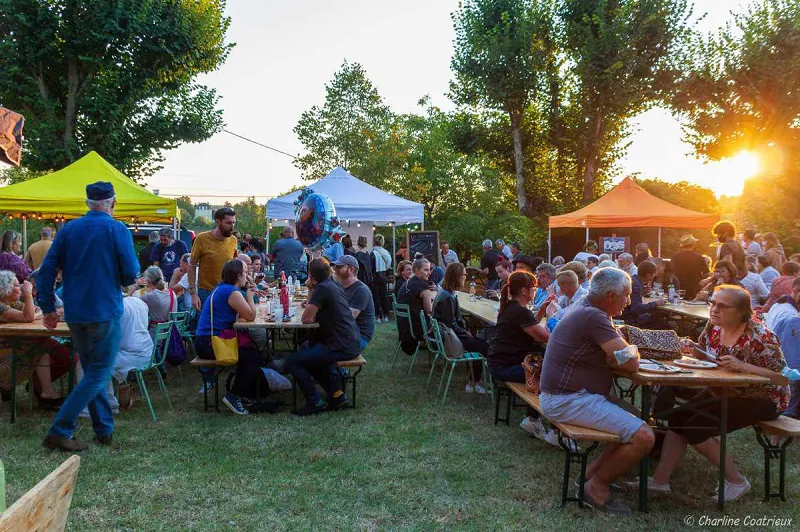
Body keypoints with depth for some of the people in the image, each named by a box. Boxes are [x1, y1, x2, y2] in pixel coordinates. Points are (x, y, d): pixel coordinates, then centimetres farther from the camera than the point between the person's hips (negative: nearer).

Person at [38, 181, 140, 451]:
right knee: (98, 375, 1)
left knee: (92, 372, 17)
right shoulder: (117, 230, -8)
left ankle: (104, 430, 22)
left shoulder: (68, 229, 6)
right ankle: (59, 432, -6)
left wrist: (48, 308, 8)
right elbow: (131, 275, -13)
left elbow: (46, 271, 2)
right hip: (105, 313, -5)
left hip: (75, 314, 6)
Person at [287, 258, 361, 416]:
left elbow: (306, 319, -13)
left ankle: (315, 402, 3)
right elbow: (316, 314, 22)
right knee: (307, 348, 32)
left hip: (341, 347, -10)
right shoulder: (334, 285, 15)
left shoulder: (323, 289, -13)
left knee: (291, 362, -5)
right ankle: (337, 393, 24)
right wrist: (311, 290, 11)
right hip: (351, 344, 10)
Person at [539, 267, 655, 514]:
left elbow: (615, 356, 17)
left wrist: (619, 355, -6)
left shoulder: (586, 310, 14)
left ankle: (594, 471, 15)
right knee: (643, 436, -17)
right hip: (568, 401, -11)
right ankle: (597, 487, 1)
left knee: (638, 418, 13)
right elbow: (631, 363, -21)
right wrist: (632, 353, 2)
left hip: (571, 393, 11)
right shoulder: (594, 317, -20)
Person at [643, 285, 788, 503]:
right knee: (678, 418, -9)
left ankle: (737, 481, -3)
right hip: (722, 392, 8)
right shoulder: (714, 326, -2)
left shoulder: (759, 336, -23)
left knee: (696, 428, -19)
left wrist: (743, 366, -36)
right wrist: (692, 349, -10)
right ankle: (660, 479, -5)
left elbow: (783, 378, -25)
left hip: (760, 400, -7)